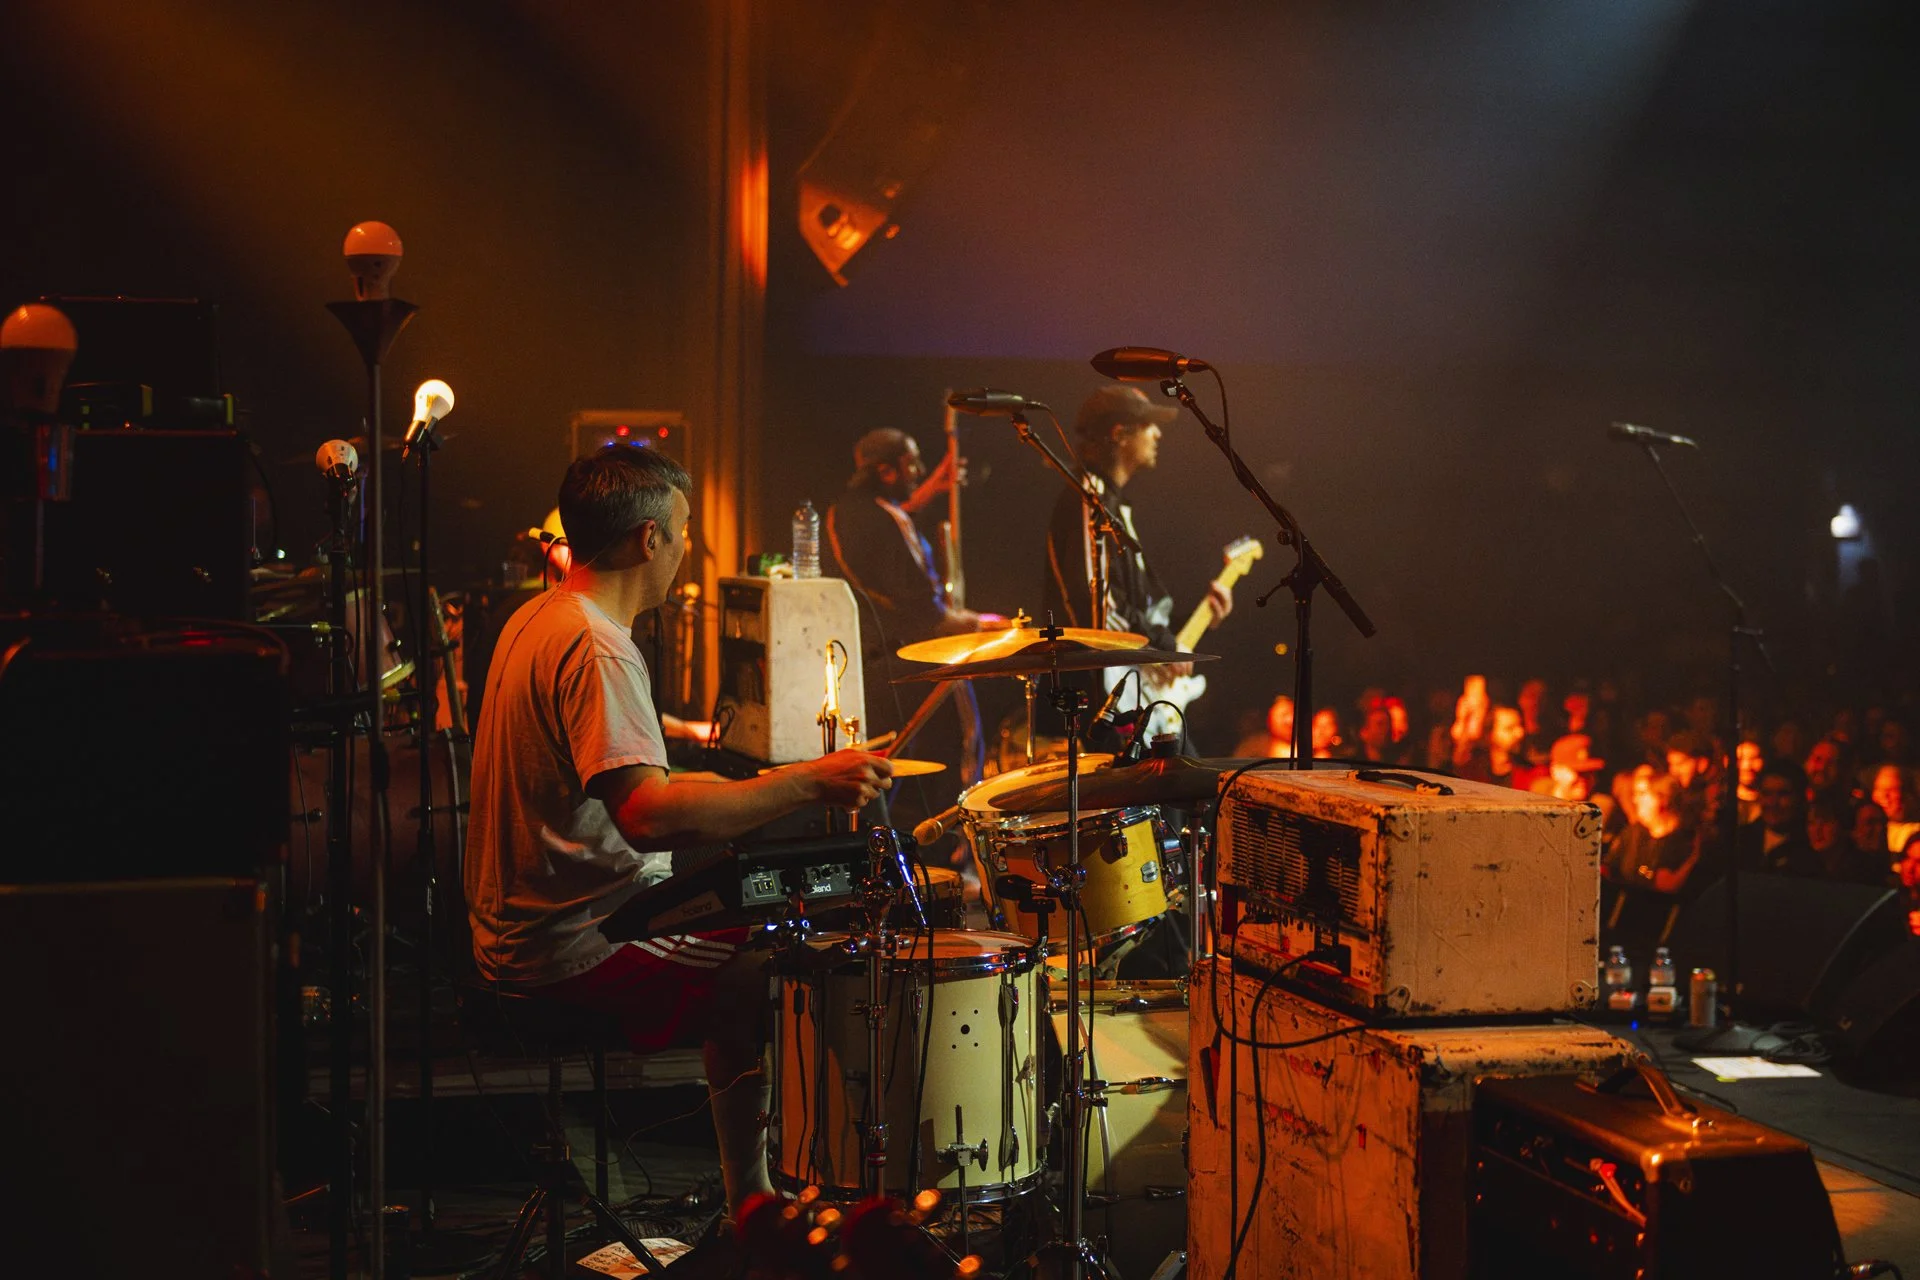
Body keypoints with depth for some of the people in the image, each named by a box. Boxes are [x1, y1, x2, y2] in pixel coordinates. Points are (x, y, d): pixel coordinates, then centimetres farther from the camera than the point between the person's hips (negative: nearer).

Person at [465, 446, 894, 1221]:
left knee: (737, 958, 21)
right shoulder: (596, 649, -22)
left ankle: (753, 1208, 23)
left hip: (519, 928, 11)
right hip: (581, 946, -11)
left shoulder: (534, 619, 11)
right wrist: (811, 783, -34)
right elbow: (647, 815, -34)